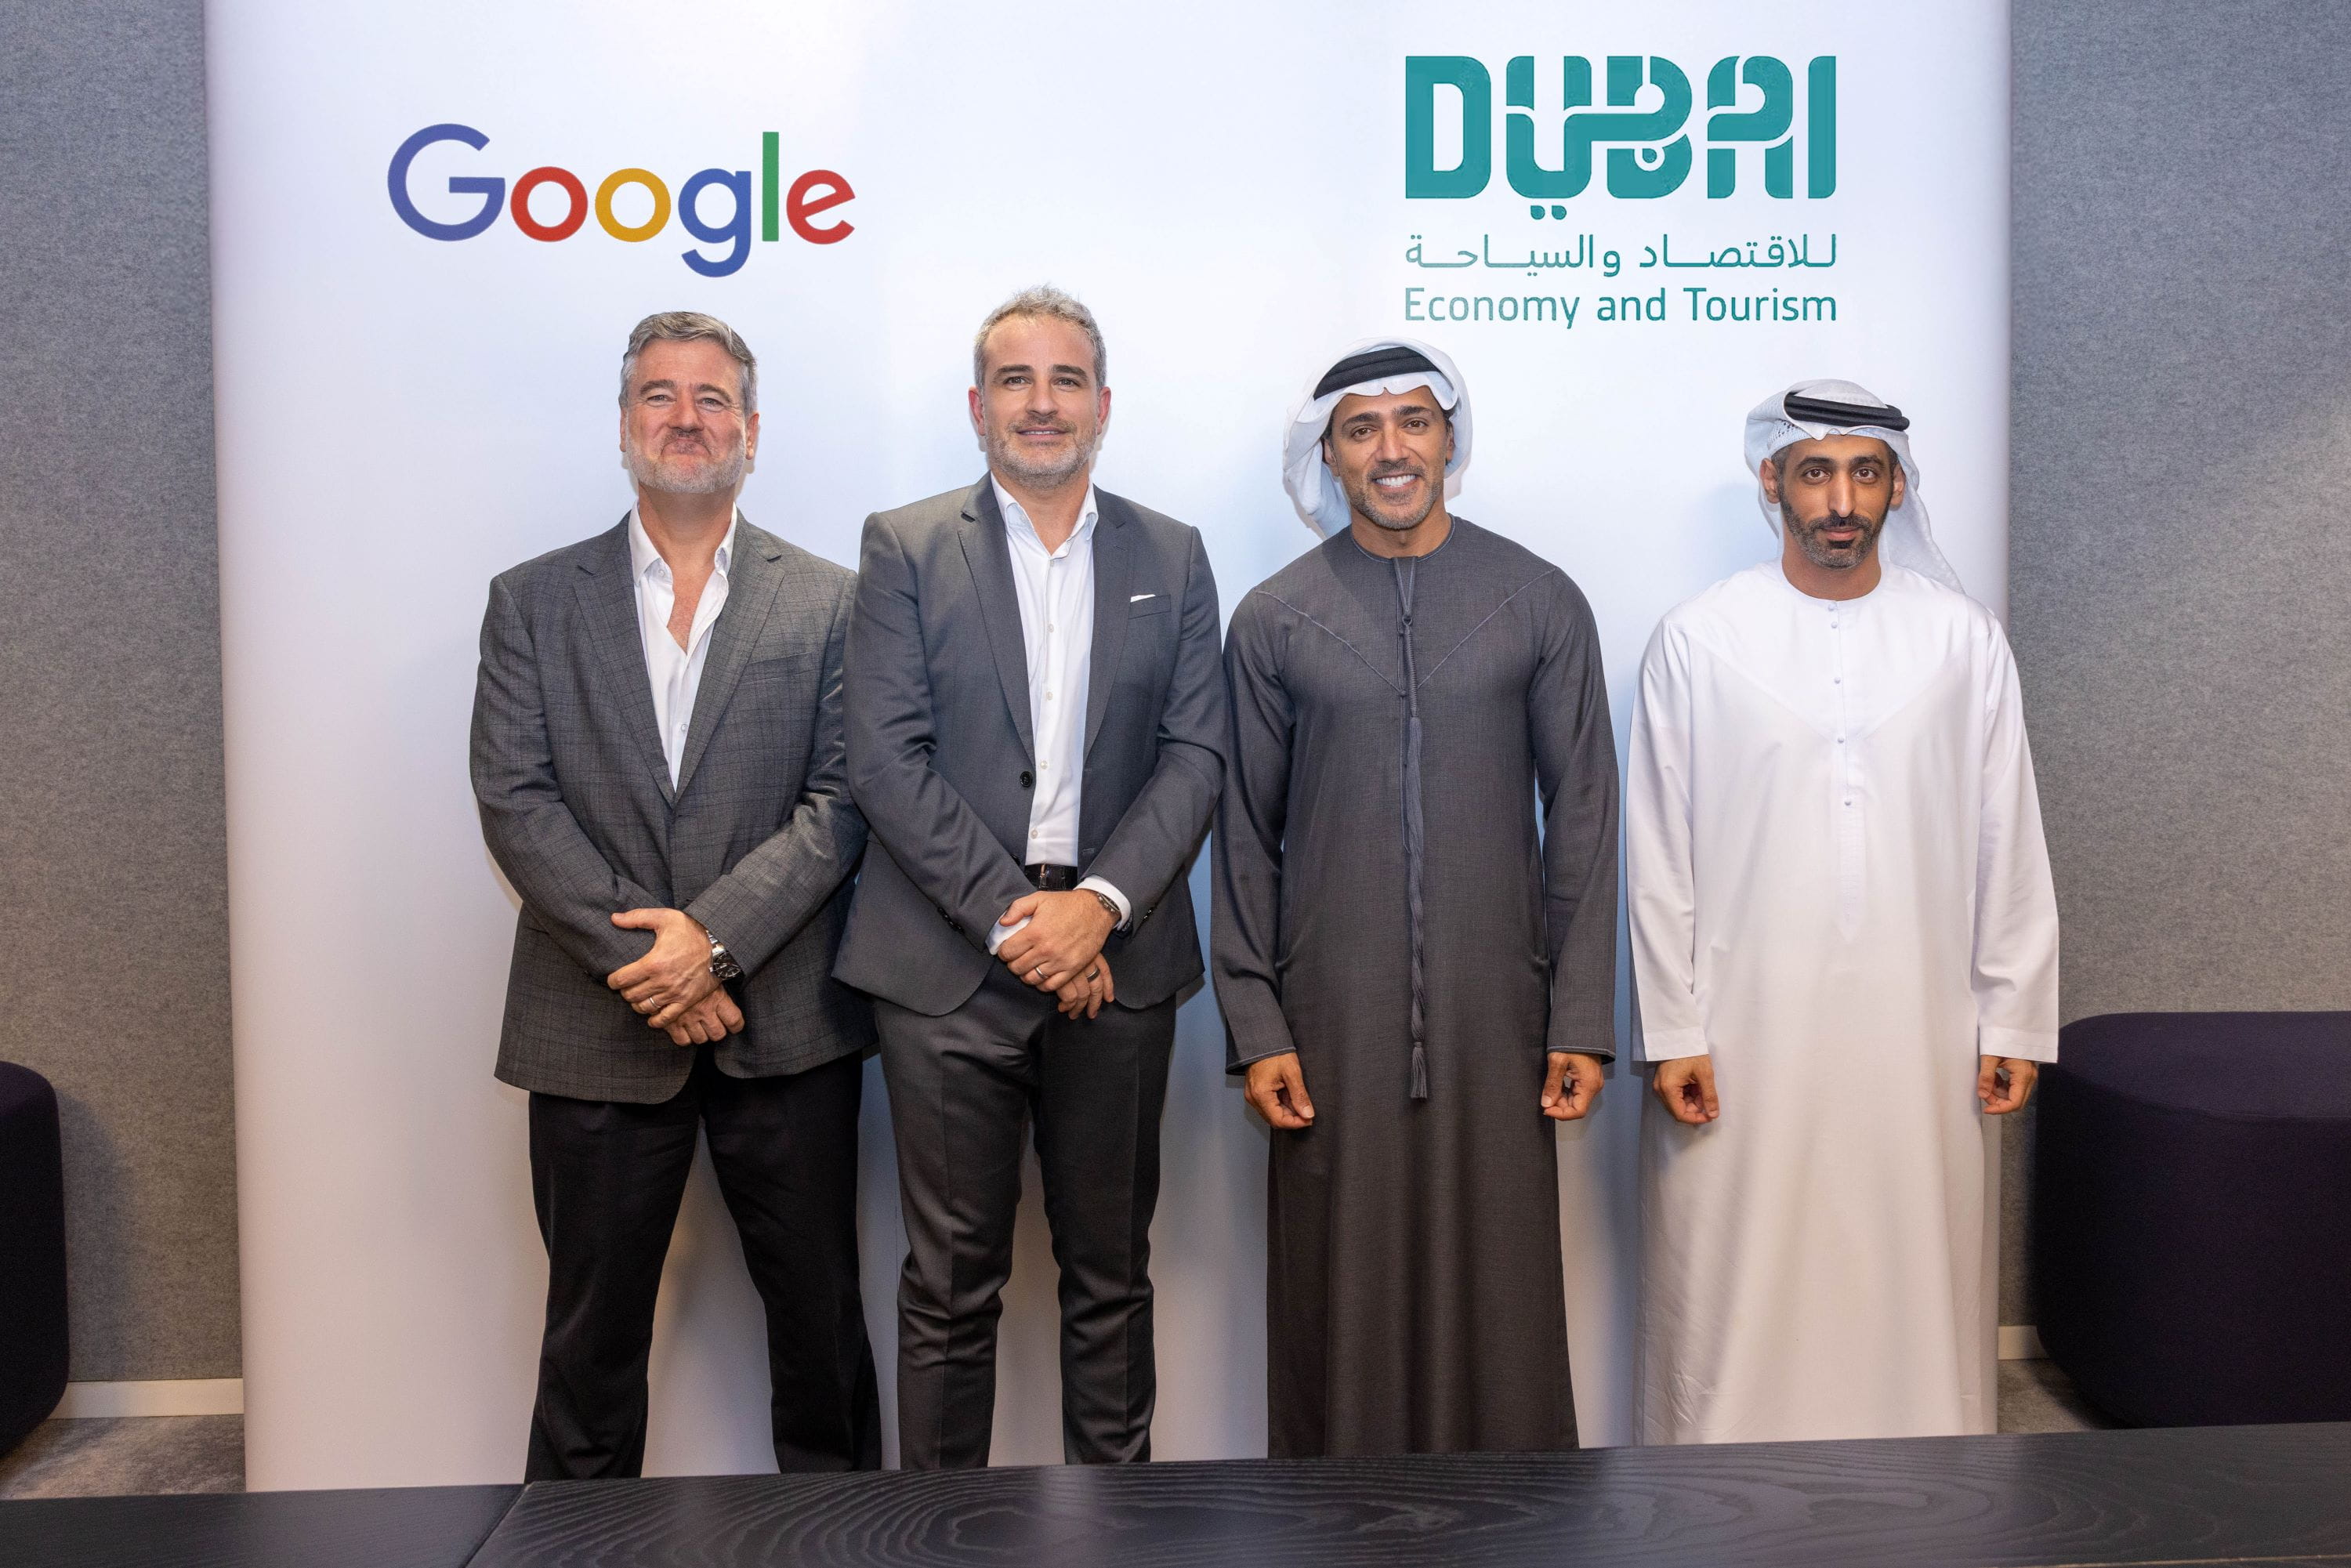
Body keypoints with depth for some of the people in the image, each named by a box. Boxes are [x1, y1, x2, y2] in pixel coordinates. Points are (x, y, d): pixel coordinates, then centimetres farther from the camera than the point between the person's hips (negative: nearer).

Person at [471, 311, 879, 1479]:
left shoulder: (828, 604, 4)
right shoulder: (532, 602, 7)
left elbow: (843, 800, -4)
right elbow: (515, 803, -3)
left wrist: (715, 934, -15)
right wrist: (642, 956, -12)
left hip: (783, 1026, 0)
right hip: (597, 1030, 1)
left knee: (820, 1317, 10)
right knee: (592, 1333, 13)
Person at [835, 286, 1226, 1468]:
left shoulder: (1171, 558, 10)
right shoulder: (904, 548, 3)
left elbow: (1195, 755, 3)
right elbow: (885, 759, -5)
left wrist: (1098, 904, -11)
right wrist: (1010, 916, -12)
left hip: (1116, 963, 2)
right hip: (948, 963, -2)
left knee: (1111, 1271, 12)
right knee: (951, 1282, 5)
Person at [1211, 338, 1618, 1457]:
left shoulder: (1541, 603, 5)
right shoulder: (1273, 621, 5)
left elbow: (1582, 817, 4)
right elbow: (1245, 838, 5)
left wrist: (1583, 1019, -1)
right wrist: (1255, 1027, -1)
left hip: (1496, 1013, 0)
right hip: (1331, 1022, 0)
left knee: (1499, 1295, 5)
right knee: (1342, 1296, 5)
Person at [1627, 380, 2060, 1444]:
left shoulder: (1963, 639, 6)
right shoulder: (1698, 640, 1)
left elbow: (2009, 841, 7)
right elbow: (1660, 855, -1)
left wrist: (2014, 1022, 4)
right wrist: (1672, 1033, -4)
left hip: (1920, 1032, 2)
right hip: (1747, 1033, -1)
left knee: (1918, 1283, 8)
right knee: (1736, 1297, 3)